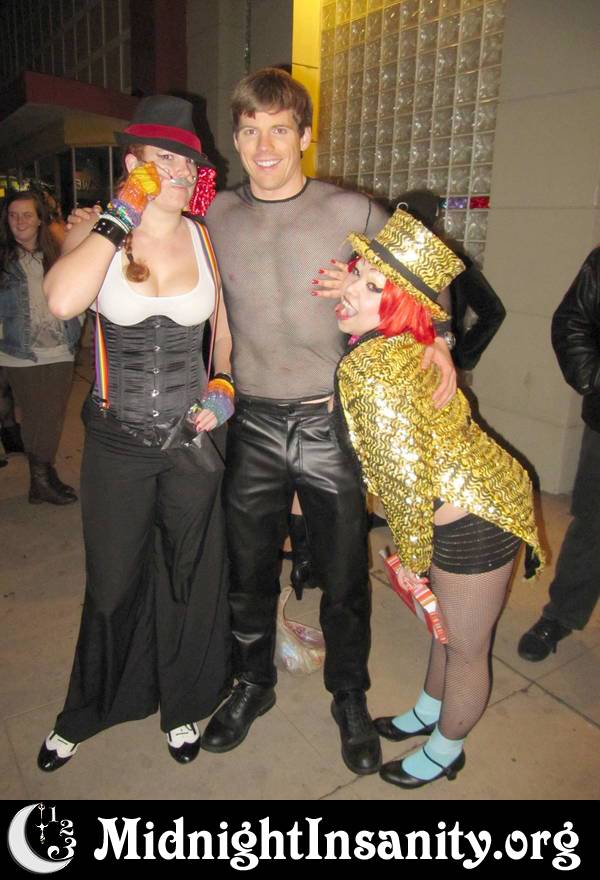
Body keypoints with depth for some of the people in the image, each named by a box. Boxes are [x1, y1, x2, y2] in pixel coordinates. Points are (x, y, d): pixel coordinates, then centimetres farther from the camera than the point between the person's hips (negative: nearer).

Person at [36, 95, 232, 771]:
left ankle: (183, 704, 41)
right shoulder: (95, 231, -5)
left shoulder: (205, 238, 1)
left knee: (190, 578, 14)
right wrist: (122, 216, -19)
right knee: (112, 583, 15)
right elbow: (63, 301, -28)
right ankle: (86, 712, 43)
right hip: (116, 441, -1)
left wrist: (223, 387, -3)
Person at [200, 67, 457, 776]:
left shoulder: (351, 213, -4)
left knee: (344, 577, 11)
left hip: (333, 424, -2)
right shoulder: (215, 218, 3)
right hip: (252, 425, 2)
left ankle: (349, 698, 37)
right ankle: (253, 685, 42)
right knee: (248, 570, 16)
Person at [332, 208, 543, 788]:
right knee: (446, 626, 28)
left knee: (465, 650, 16)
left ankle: (445, 752, 41)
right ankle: (427, 713, 53)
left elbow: (405, 473, -26)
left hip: (473, 518, -9)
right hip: (484, 490, 9)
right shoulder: (409, 344, -1)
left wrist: (411, 555, -11)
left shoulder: (369, 368, -28)